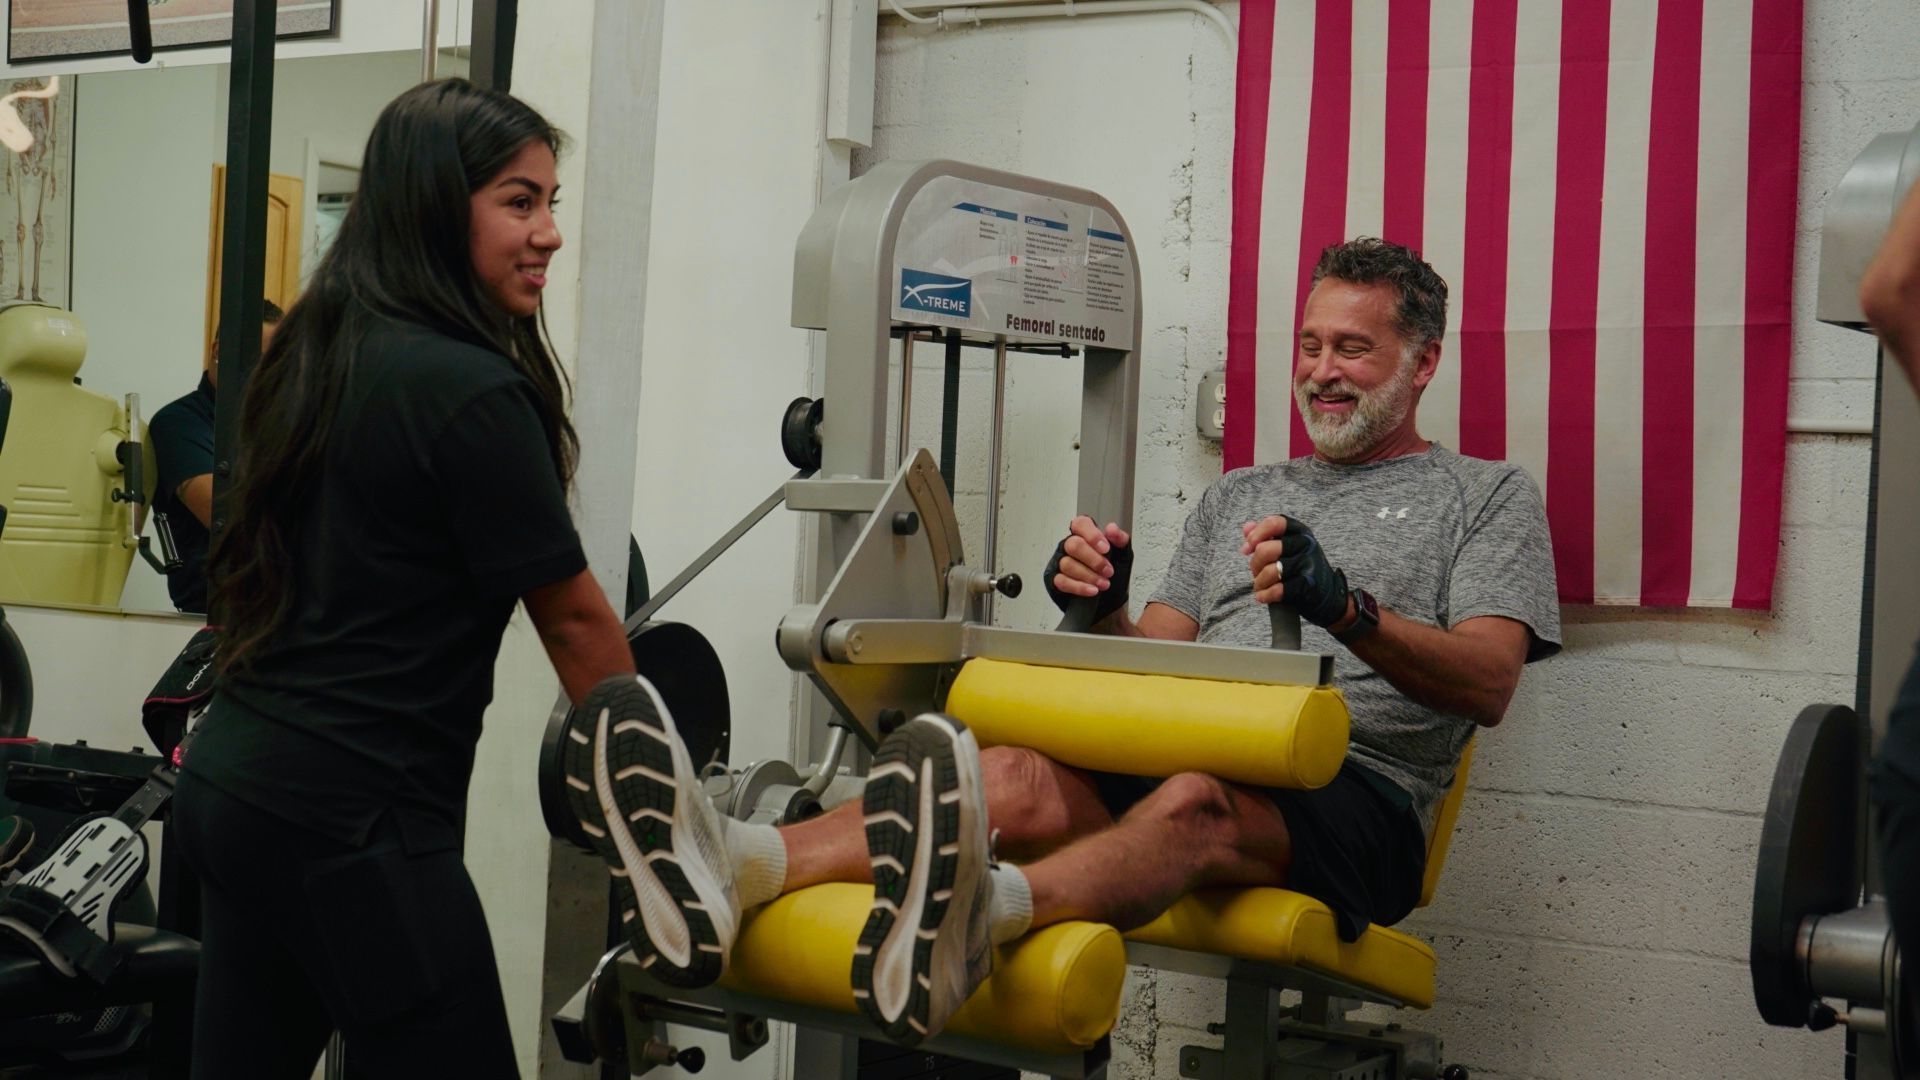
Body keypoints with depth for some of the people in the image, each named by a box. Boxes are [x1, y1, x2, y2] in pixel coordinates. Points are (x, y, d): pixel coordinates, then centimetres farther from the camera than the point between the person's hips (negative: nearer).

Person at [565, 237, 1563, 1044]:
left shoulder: (1487, 495, 15)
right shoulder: (1238, 494, 29)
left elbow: (1488, 684, -2)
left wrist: (1345, 609, -19)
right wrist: (1103, 613, -3)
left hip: (1358, 793, -4)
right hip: (1192, 751, 5)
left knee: (1195, 801, -40)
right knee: (1016, 777, -28)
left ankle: (977, 913, -70)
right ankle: (736, 874, -52)